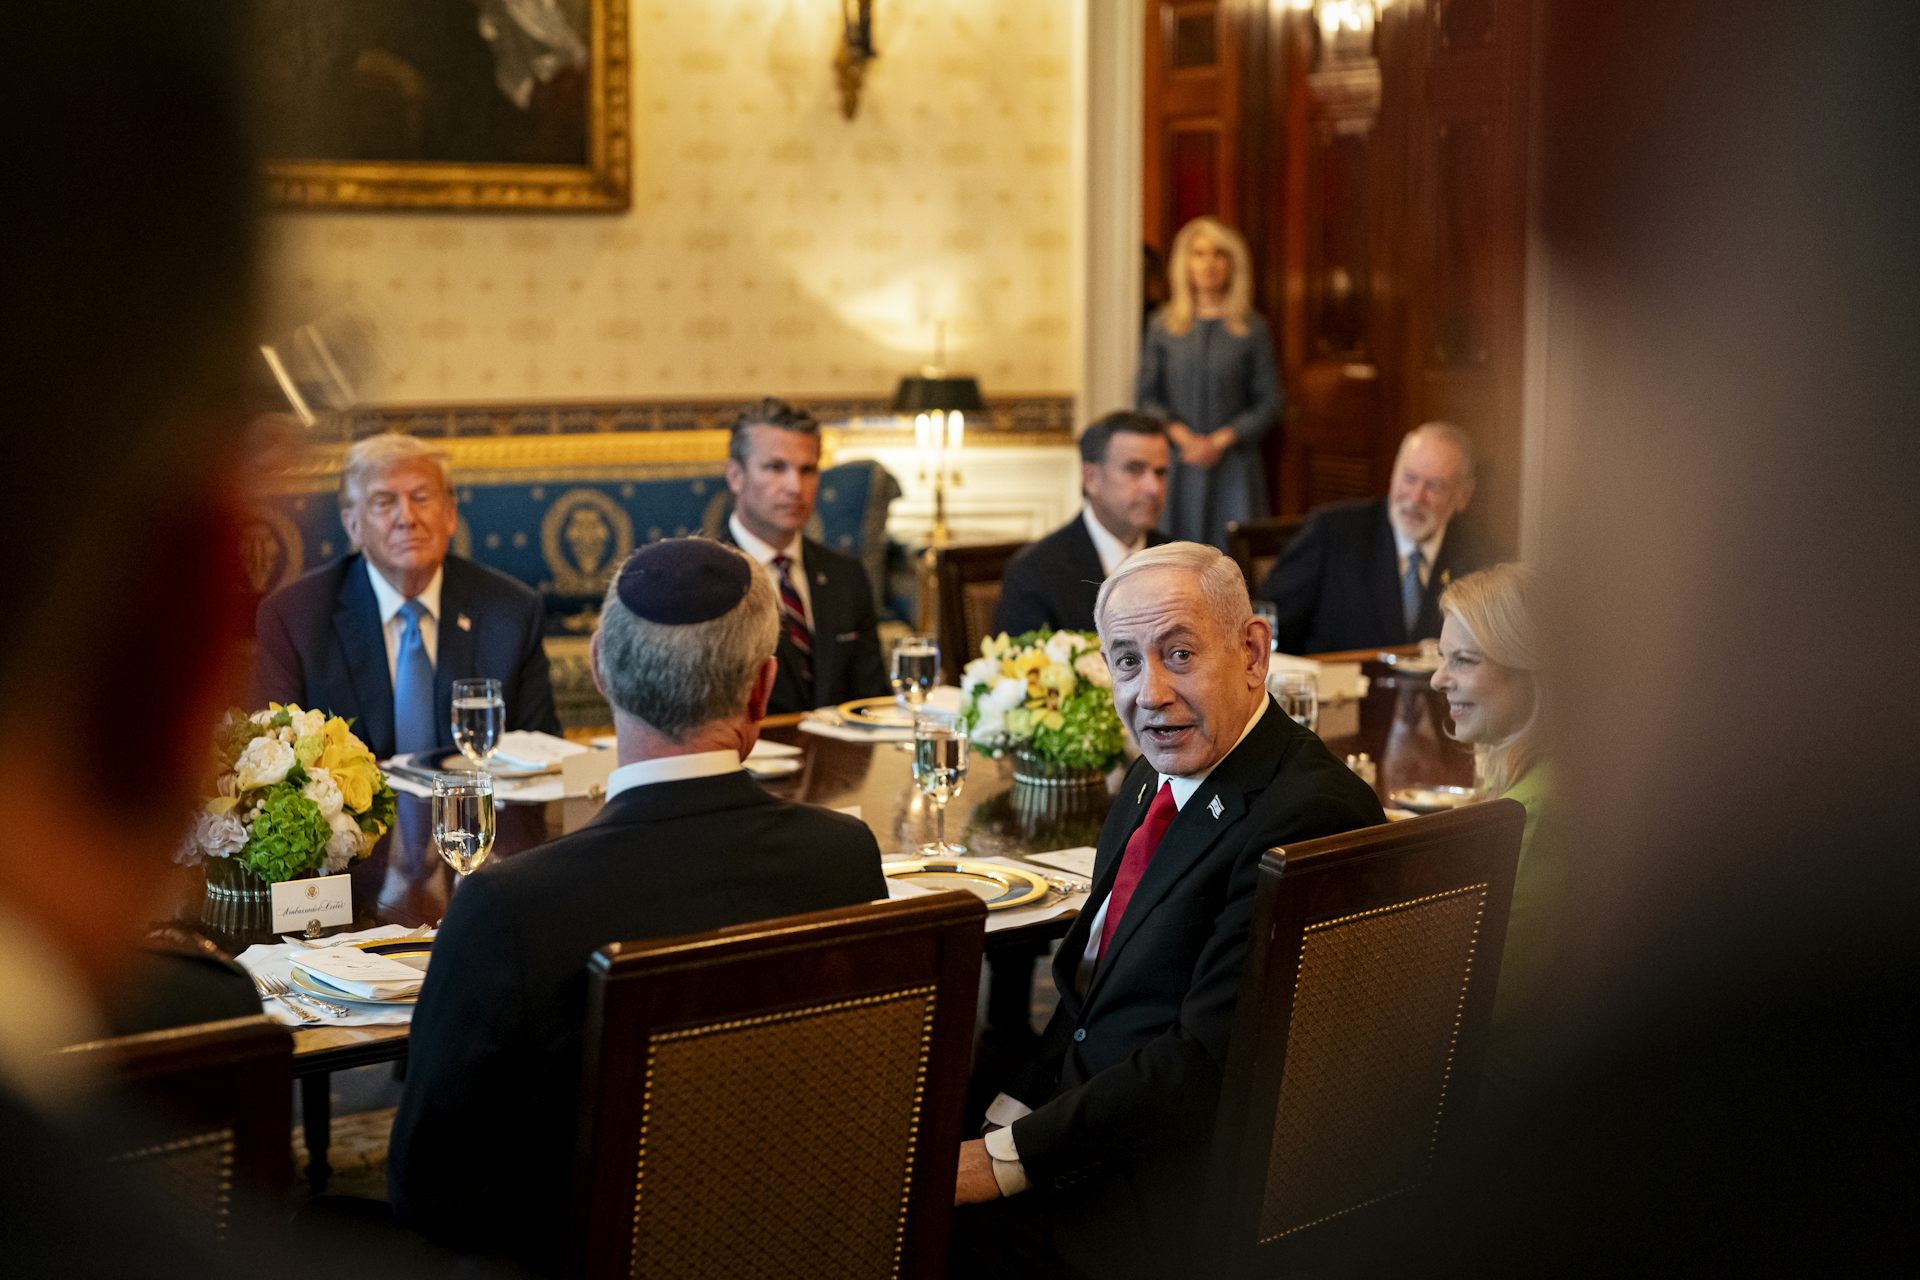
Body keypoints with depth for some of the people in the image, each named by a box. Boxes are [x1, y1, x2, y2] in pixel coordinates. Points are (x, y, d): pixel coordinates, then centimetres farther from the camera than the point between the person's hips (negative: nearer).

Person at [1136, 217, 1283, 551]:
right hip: (1177, 464, 1)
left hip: (1233, 462, -1)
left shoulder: (1251, 329, 3)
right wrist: (1180, 434, -9)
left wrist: (1221, 440, -10)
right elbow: (1146, 396, 8)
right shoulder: (1163, 326, 8)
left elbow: (1269, 402, 2)